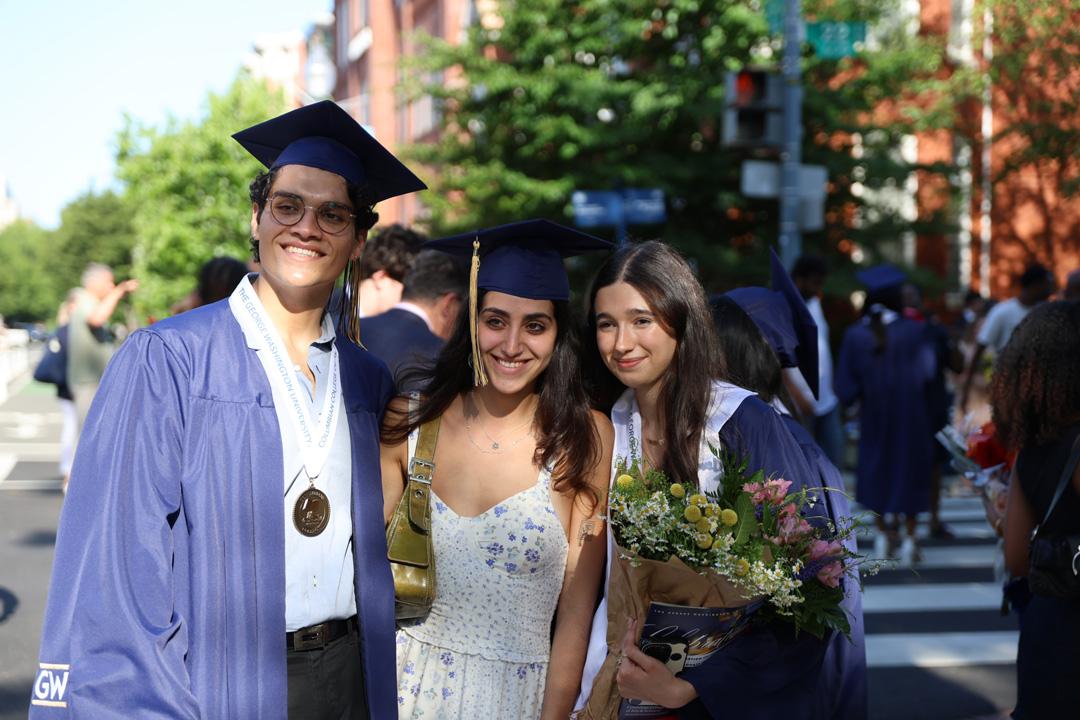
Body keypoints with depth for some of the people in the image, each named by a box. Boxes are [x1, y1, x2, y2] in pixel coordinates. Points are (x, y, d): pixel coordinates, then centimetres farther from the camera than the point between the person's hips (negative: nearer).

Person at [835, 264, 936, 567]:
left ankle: (881, 535, 17)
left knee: (875, 466, 17)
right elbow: (927, 370, -5)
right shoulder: (913, 330, -13)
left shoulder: (855, 335, -10)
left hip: (873, 415, 1)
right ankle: (909, 539, 7)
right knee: (910, 469, 9)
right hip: (910, 414, -1)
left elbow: (846, 386, -8)